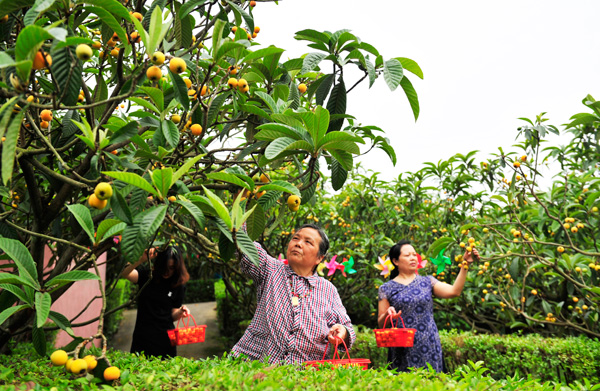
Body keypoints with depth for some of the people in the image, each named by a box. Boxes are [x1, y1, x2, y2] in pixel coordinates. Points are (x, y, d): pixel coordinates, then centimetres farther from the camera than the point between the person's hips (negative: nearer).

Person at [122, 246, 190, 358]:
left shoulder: (178, 286, 1)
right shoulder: (146, 275, -2)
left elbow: (172, 316, 5)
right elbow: (125, 273, -21)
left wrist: (180, 312, -16)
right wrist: (141, 260, -34)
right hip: (142, 337, -1)